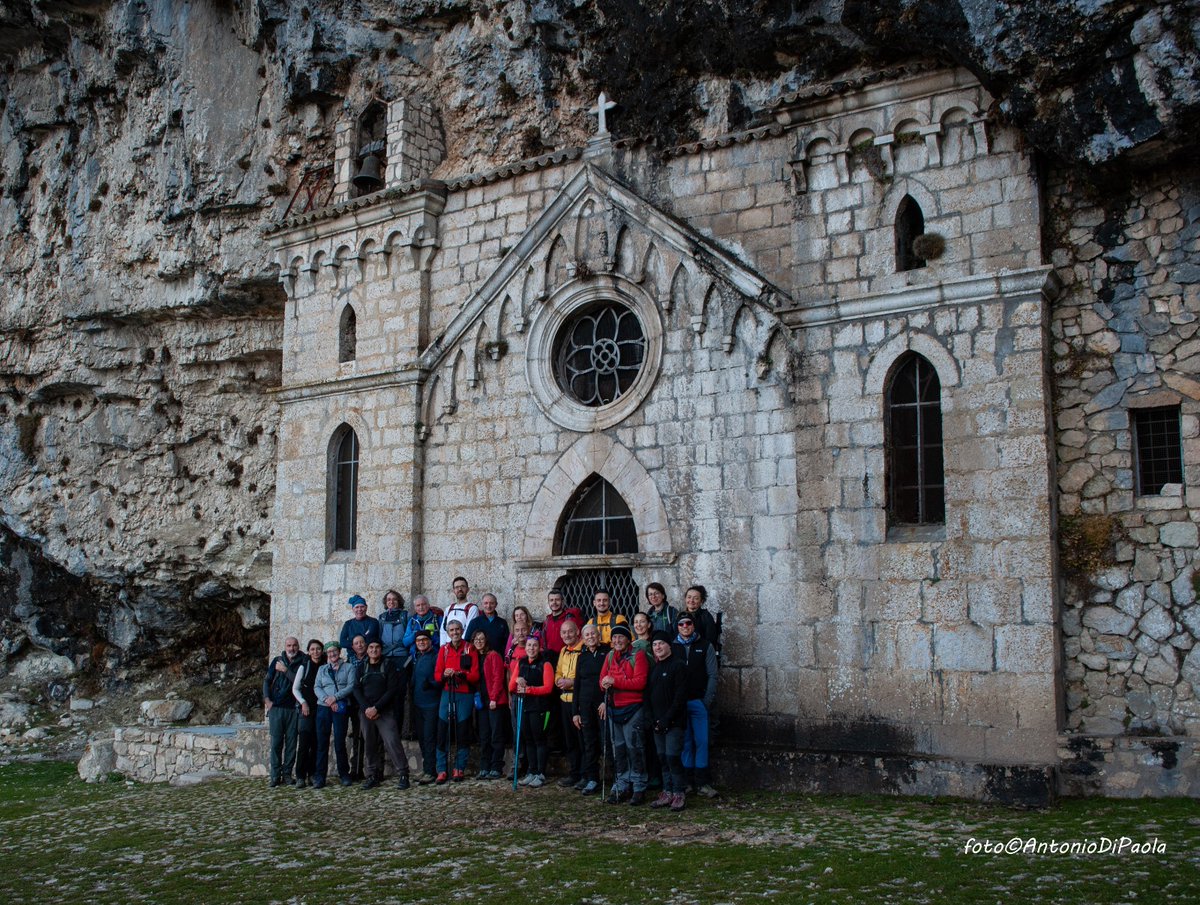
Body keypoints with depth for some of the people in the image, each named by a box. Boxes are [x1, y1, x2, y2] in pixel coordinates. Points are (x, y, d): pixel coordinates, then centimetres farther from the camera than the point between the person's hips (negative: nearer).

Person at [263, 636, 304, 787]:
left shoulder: (302, 663, 4)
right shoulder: (277, 661, 11)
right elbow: (267, 680, 9)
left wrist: (285, 670, -10)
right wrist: (267, 699, -2)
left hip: (293, 708, -1)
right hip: (276, 707, 1)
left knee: (291, 742, 2)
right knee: (276, 742, -1)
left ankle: (287, 774, 8)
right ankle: (275, 775, 3)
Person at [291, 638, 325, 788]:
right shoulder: (304, 667, 2)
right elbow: (295, 688, 4)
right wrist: (303, 703, -7)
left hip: (321, 708, 2)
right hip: (306, 708, -2)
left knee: (316, 743, 2)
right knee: (304, 742, -10)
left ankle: (312, 774, 10)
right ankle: (300, 776, -8)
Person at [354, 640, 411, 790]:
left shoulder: (388, 666, 3)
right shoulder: (362, 668, 13)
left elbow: (391, 689, -5)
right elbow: (357, 689, 6)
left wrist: (376, 708, -13)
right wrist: (366, 708, -10)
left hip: (384, 712, -4)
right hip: (366, 712, 4)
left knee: (392, 741, -14)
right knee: (369, 744, 4)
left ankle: (402, 775, -11)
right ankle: (373, 775, 13)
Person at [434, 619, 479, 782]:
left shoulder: (469, 649, 3)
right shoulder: (443, 649, 9)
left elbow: (475, 675, -2)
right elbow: (437, 675, 6)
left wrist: (460, 674, -20)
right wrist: (444, 675, -16)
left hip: (465, 695, -1)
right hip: (447, 694, 1)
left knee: (463, 732, 0)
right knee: (443, 732, -4)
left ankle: (460, 769, 10)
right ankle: (442, 770, 1)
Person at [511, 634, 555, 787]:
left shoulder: (545, 664, -5)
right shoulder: (520, 663, 12)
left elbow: (548, 688, -13)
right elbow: (511, 687, 10)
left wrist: (528, 689, -17)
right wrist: (517, 681, -12)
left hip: (539, 707, -6)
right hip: (523, 706, 6)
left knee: (539, 739, -3)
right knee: (528, 740, 9)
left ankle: (541, 774, 1)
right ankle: (532, 772, 17)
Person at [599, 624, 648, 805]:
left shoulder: (637, 656, -8)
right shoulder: (610, 656, 10)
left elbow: (640, 682, -17)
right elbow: (603, 678, 11)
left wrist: (615, 681, -18)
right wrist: (605, 684, -13)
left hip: (632, 709, -6)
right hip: (614, 708, 6)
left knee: (634, 746, -6)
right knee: (619, 748, 12)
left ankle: (639, 788, 2)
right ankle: (622, 787, 21)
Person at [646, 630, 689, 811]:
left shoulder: (678, 667, -7)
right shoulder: (653, 668, 15)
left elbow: (680, 697, -12)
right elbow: (648, 695, 15)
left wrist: (666, 719, -15)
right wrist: (652, 719, 3)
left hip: (674, 722, -7)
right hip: (657, 723, 7)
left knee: (673, 756, -9)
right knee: (663, 758, 9)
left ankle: (678, 794, -2)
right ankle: (667, 793, 15)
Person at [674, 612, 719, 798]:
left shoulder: (705, 646, 5)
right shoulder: (672, 647, 8)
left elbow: (712, 675, 1)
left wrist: (707, 701, -8)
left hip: (699, 702, -1)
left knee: (702, 741, -4)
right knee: (685, 742, 5)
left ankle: (702, 782, 0)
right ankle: (688, 780, 10)